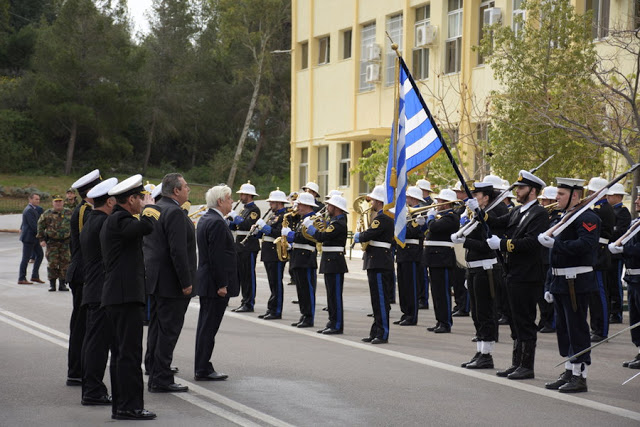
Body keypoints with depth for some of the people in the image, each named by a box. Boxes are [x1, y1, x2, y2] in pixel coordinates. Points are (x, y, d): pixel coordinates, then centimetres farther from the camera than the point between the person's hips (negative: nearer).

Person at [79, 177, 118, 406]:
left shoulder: (90, 222, 17)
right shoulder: (105, 222, -15)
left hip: (93, 291, 10)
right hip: (104, 291, -10)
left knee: (93, 340, 13)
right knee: (98, 341, -7)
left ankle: (91, 389, 19)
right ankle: (94, 392, -5)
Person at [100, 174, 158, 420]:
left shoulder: (113, 220, 21)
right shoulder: (119, 220, -12)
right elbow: (146, 226, -30)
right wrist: (149, 206, -13)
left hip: (116, 296, 11)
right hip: (126, 296, -11)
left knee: (121, 352, 12)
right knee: (130, 353, -9)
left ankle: (120, 405, 16)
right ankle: (129, 406, -8)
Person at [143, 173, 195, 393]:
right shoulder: (175, 213, -18)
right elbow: (178, 251, -23)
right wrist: (186, 282, -19)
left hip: (154, 279, 10)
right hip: (171, 281, -10)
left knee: (157, 327, 16)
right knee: (169, 330, -5)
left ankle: (154, 373, 23)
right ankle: (161, 379, -3)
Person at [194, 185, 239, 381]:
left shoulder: (205, 219, 13)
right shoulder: (217, 223, -18)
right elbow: (217, 256, -22)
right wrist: (222, 284, -20)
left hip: (205, 282, 10)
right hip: (215, 284, -10)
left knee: (206, 326, 14)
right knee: (209, 328, -5)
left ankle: (202, 367, 20)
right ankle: (203, 370, -1)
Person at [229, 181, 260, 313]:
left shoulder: (254, 210, -10)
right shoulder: (244, 209, 18)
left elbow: (248, 224, -24)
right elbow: (236, 227, 19)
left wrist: (235, 216, -18)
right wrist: (229, 219, 3)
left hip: (249, 247, -9)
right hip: (240, 247, 9)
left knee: (249, 276, -5)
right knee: (242, 276, 10)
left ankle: (249, 304, -2)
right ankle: (245, 302, 16)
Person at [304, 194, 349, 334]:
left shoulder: (339, 223, -17)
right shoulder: (334, 220, 15)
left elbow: (321, 237, -23)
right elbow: (324, 236, 17)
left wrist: (309, 225, -12)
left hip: (335, 262, -10)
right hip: (329, 261, 10)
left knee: (335, 295, -5)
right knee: (331, 294, 13)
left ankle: (337, 325, -1)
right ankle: (332, 322, 18)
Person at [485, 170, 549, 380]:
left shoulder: (539, 214, -12)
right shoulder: (516, 212, 16)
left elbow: (531, 242, -24)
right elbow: (496, 223, 8)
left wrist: (502, 244, -22)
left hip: (528, 276, -9)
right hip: (514, 274, 9)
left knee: (526, 322, -3)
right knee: (516, 321, 14)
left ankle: (527, 367, 3)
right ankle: (517, 364, 21)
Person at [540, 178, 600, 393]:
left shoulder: (587, 218, -12)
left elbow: (585, 245, -29)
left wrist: (555, 243, -28)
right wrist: (549, 285, 19)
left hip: (576, 283, -10)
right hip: (560, 282, 10)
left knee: (577, 328, -5)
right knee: (563, 328, 13)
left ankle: (580, 377, 0)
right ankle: (569, 373, 21)